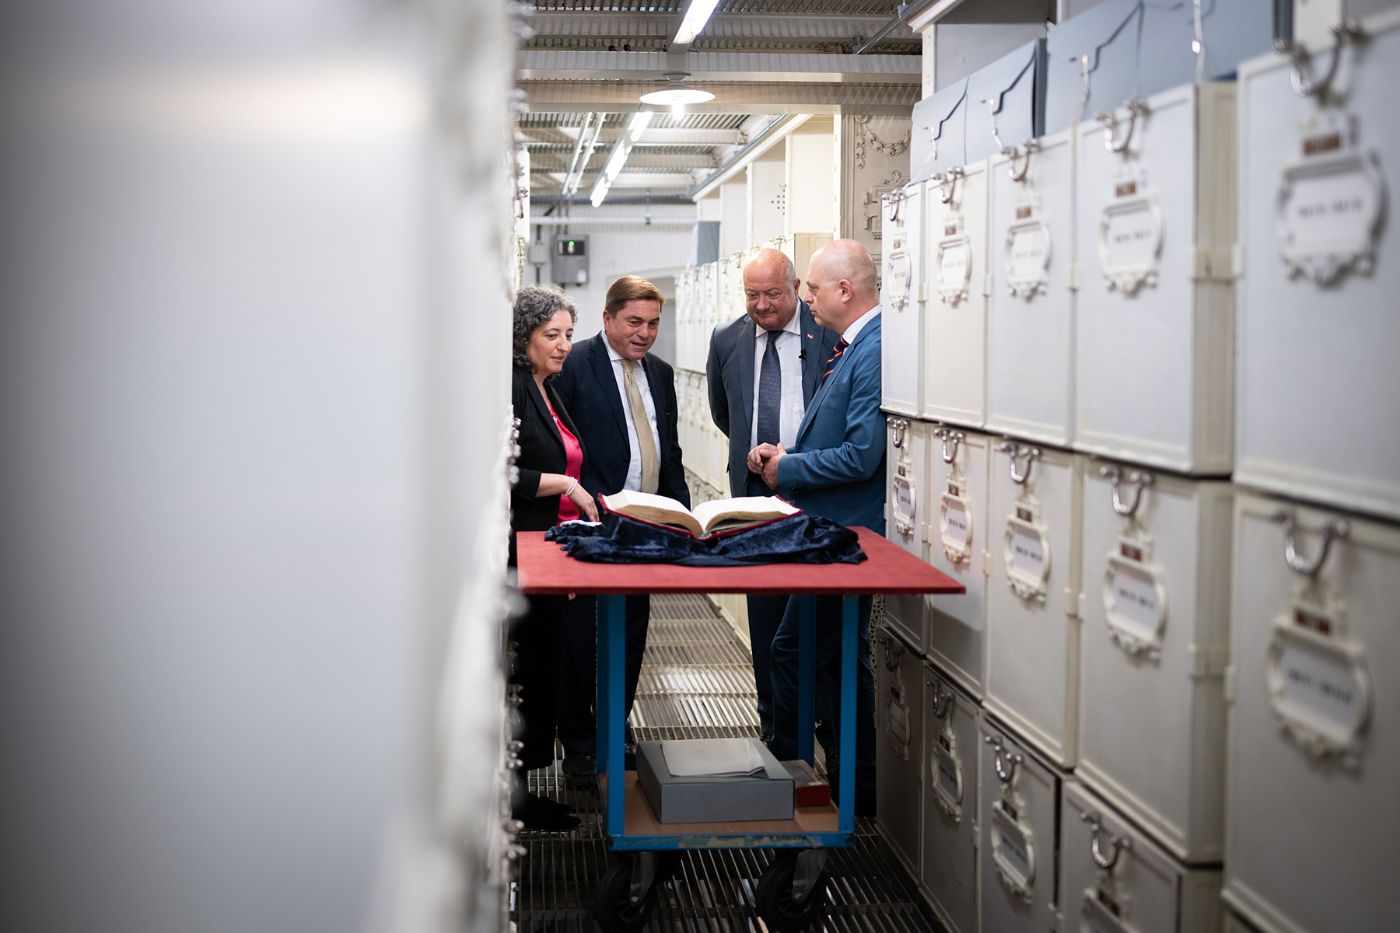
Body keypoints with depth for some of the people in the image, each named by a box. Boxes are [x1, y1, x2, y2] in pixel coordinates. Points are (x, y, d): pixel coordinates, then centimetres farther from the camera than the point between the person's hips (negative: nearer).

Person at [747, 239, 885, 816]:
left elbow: (861, 456, -25)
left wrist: (787, 470, -13)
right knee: (843, 655, 16)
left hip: (846, 531, -11)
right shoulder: (852, 346, 12)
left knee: (792, 650, -3)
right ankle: (856, 782, 27)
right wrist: (786, 453, 6)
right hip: (835, 529, 11)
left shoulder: (874, 352, -20)